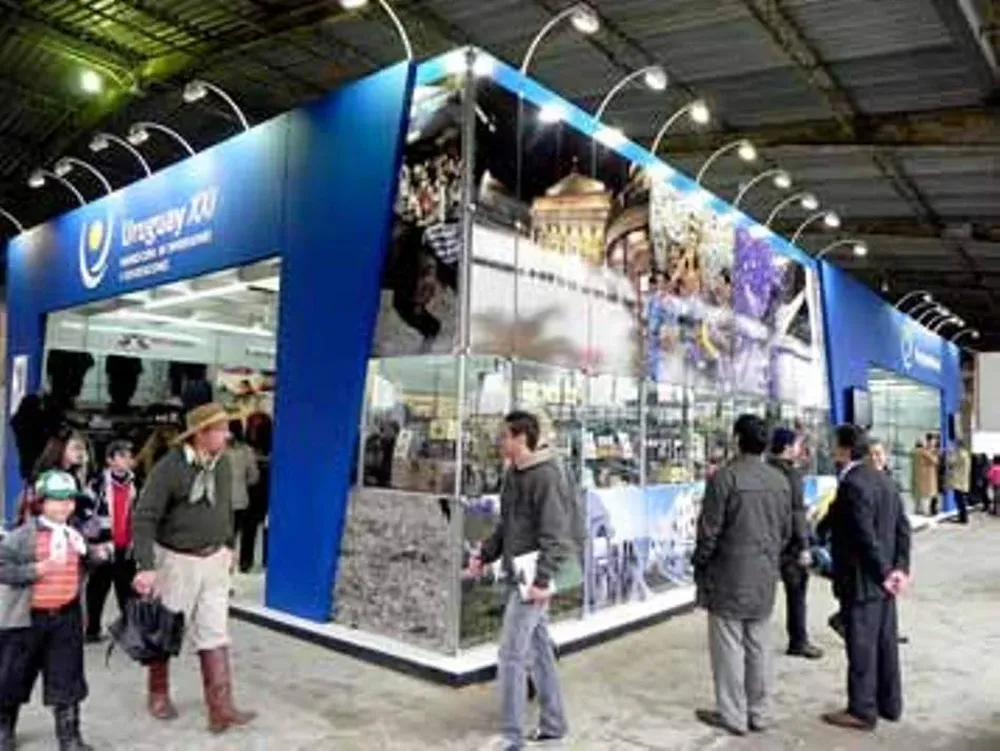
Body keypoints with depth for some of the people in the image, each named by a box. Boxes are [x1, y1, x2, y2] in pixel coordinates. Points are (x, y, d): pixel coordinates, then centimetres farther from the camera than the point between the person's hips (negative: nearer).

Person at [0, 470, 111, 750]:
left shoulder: (77, 534, 4)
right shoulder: (23, 535, -11)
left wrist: (97, 555, -1)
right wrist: (34, 570, -24)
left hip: (67, 616, 3)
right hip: (28, 617, -3)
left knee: (67, 680, 7)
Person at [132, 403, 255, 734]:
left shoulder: (222, 463, 1)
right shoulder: (169, 467, -18)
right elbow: (144, 517, -20)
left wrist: (227, 545, 18)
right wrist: (145, 566, -25)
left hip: (214, 560, 5)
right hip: (175, 560, -5)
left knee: (214, 633, 2)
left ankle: (220, 709, 4)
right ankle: (158, 695, 35)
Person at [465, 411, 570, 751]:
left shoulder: (547, 476, -18)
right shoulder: (514, 474, 10)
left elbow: (556, 535, -21)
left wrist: (542, 579, -25)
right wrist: (484, 555, 11)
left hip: (532, 579, -9)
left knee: (511, 656, -3)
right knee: (538, 651, 17)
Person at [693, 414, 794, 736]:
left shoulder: (724, 477, -16)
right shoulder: (780, 480, 4)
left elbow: (709, 531, -14)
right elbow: (786, 533, 10)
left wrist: (699, 566, -1)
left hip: (729, 578, -6)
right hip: (764, 579, 6)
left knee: (729, 648, 4)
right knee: (759, 647, 14)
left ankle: (732, 715, 12)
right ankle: (760, 713, 24)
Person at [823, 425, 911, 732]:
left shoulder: (853, 484, -22)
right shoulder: (880, 478, 8)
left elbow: (866, 537, -24)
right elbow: (902, 526, 9)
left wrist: (884, 573, -13)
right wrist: (900, 567, 4)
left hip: (861, 580, -9)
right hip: (881, 579, 9)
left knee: (861, 647, 3)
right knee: (885, 643, 18)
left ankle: (862, 711, 14)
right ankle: (890, 704, 31)